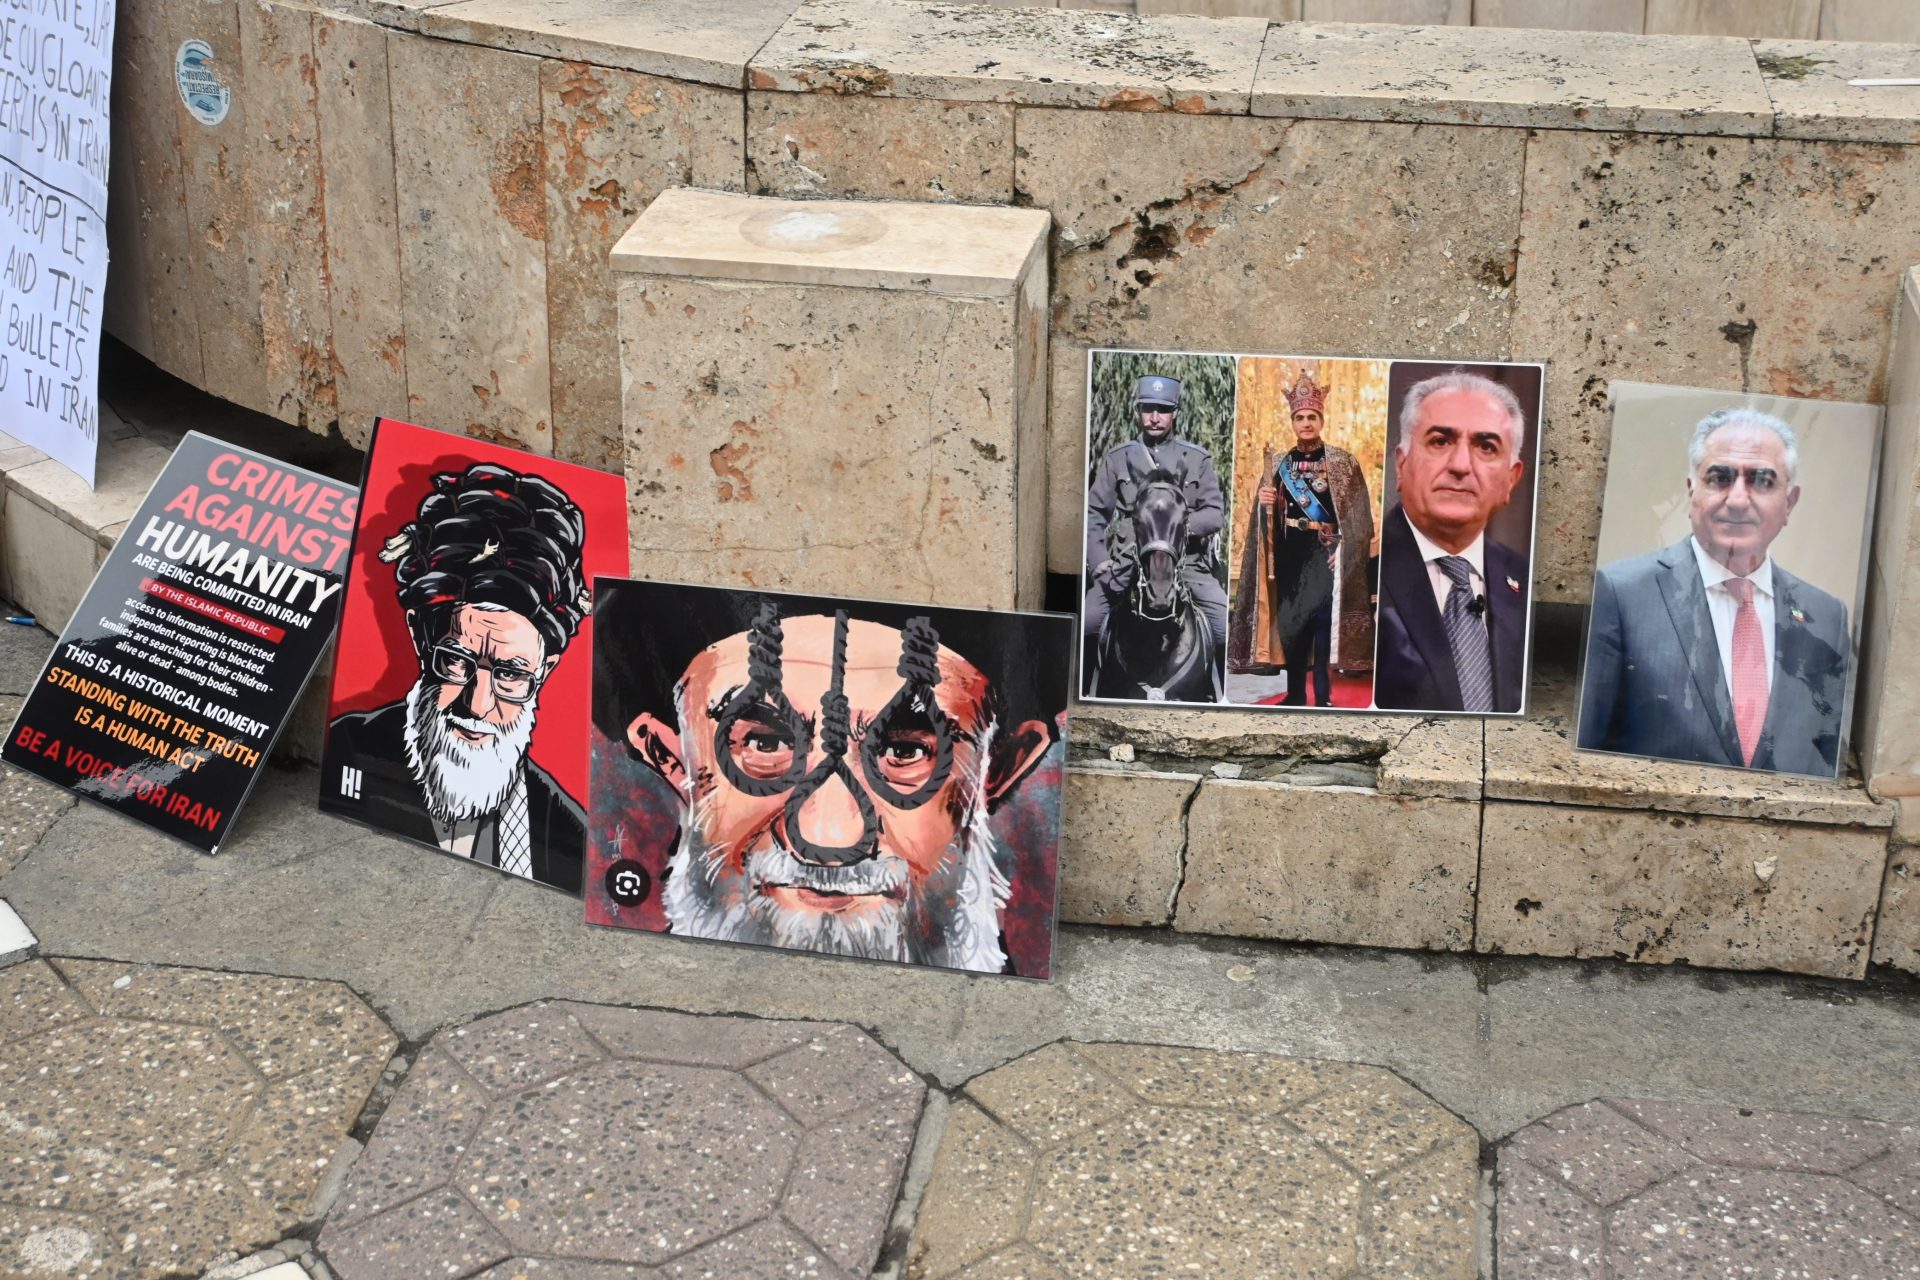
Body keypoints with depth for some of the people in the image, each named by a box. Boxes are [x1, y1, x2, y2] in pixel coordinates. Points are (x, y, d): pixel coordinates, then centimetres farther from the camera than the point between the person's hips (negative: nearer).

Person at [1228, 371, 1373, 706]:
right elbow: (1266, 516, 14)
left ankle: (1323, 696, -2)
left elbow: (1357, 514, -4)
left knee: (1323, 622, -8)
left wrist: (1342, 551, -14)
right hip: (1289, 555, 4)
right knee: (1290, 622, 4)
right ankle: (1295, 694, 12)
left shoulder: (1342, 462, 0)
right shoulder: (1279, 464, 11)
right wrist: (1264, 504, -9)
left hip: (1325, 554, -4)